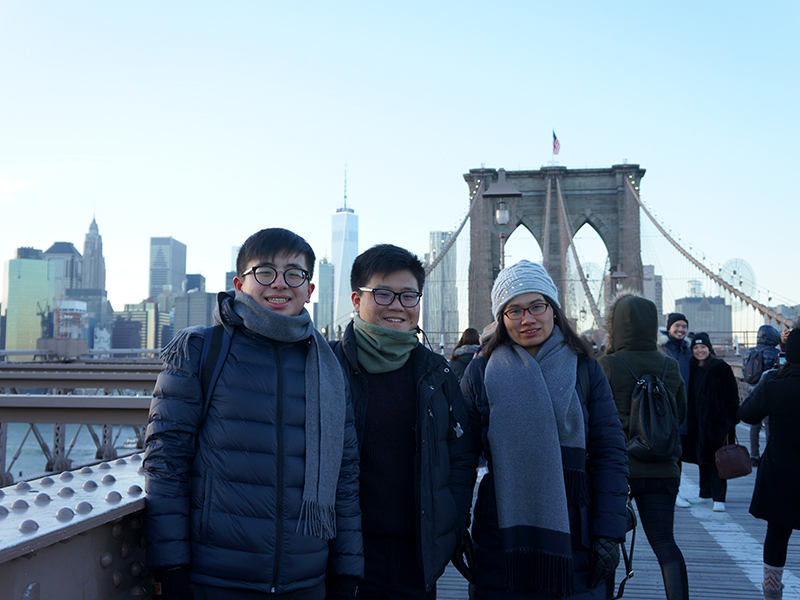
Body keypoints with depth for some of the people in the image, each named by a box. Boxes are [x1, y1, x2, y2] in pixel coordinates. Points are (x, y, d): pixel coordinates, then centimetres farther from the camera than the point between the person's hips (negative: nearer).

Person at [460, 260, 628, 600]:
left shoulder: (585, 370, 1)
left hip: (574, 539, 1)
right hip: (501, 541, 0)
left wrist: (608, 533, -7)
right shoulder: (482, 372, 0)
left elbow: (610, 454, -1)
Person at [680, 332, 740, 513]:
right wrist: (689, 421, 10)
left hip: (716, 421, -6)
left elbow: (731, 396, -9)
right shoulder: (692, 369, 10)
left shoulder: (721, 368, -6)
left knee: (716, 459, -5)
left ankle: (719, 498, -1)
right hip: (697, 422, 6)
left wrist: (730, 421, -14)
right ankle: (705, 494, 22)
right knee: (702, 458, 11)